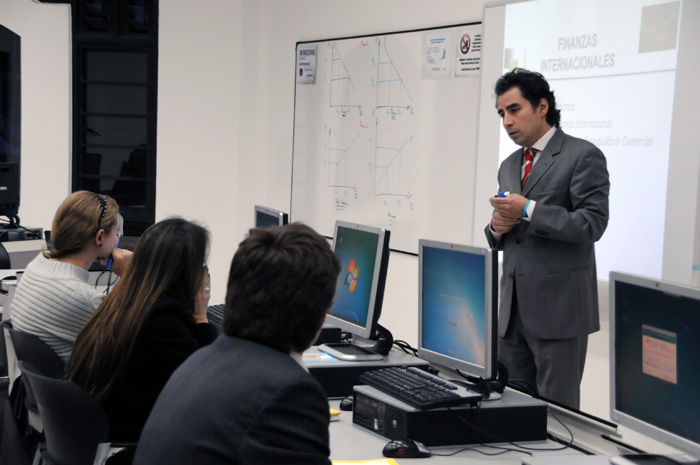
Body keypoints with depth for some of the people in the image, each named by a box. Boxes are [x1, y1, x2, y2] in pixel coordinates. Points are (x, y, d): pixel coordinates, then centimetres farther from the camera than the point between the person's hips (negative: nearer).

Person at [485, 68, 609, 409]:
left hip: (559, 308, -7)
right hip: (514, 310, 7)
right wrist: (497, 228, 0)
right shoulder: (509, 166, 19)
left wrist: (528, 211, -17)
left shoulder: (582, 156, -4)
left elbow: (592, 224, -15)